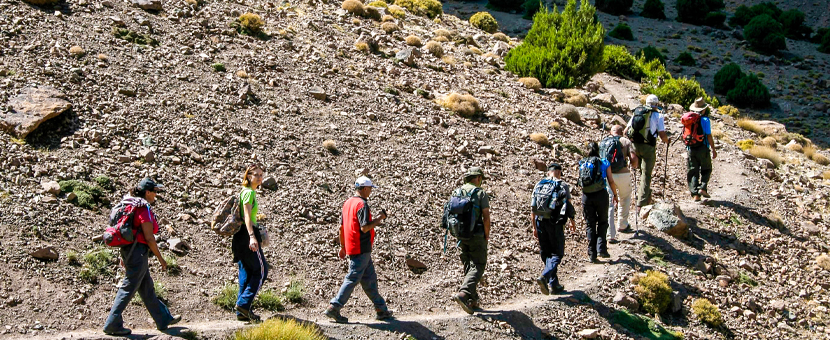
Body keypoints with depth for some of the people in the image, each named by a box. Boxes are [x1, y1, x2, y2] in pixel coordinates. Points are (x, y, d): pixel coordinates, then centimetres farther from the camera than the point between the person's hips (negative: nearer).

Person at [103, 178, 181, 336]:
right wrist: (160, 258, -9)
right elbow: (149, 237, -16)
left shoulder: (131, 205, 11)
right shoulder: (144, 209, -16)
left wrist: (124, 255, 21)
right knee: (129, 288, -2)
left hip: (128, 250, 10)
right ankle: (112, 324, 3)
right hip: (138, 251, -10)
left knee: (147, 287, 15)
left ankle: (163, 319, 26)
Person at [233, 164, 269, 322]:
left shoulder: (248, 192, 19)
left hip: (242, 236, 10)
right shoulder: (249, 192, -10)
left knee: (246, 274, 9)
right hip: (247, 234, -10)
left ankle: (242, 312, 10)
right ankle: (244, 303, -8)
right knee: (261, 271, -5)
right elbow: (246, 216, -21)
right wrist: (252, 236, -31)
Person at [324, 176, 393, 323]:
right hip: (361, 249, -10)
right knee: (352, 279, -5)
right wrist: (379, 219, -11)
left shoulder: (348, 203, 13)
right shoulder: (362, 204, -16)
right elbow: (365, 227, -23)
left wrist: (342, 246, 21)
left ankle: (381, 309, 19)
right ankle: (334, 308, -4)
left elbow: (342, 227, 16)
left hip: (350, 247, 10)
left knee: (370, 278, 13)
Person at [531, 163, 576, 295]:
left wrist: (534, 227, 11)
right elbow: (568, 205, -2)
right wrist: (572, 221, 13)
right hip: (555, 223, -4)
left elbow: (533, 208, 6)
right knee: (557, 254, 3)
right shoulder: (563, 185, -2)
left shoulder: (539, 185, 9)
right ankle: (544, 277, -19)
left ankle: (554, 284, 18)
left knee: (546, 254, 14)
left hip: (540, 222, 4)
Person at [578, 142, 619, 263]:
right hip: (601, 194, -2)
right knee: (602, 222, 15)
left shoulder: (582, 164, 7)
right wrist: (615, 195, 14)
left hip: (586, 196, 2)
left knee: (589, 224, 9)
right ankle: (601, 248, 0)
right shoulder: (604, 163, 2)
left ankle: (592, 254, 8)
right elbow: (611, 181, 2)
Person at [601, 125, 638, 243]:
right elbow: (633, 158, -8)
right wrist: (634, 166, 13)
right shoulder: (625, 141, 4)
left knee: (609, 204, 4)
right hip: (623, 175, -1)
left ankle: (611, 235, -3)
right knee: (625, 198, 26)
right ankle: (622, 225, 36)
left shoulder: (602, 142, 13)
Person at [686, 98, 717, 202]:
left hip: (691, 149, 4)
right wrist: (714, 150, -2)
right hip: (702, 148, -4)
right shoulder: (705, 120, -9)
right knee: (706, 169, 14)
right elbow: (709, 136, -10)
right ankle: (702, 188, -4)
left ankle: (695, 194, -1)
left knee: (693, 171, 6)